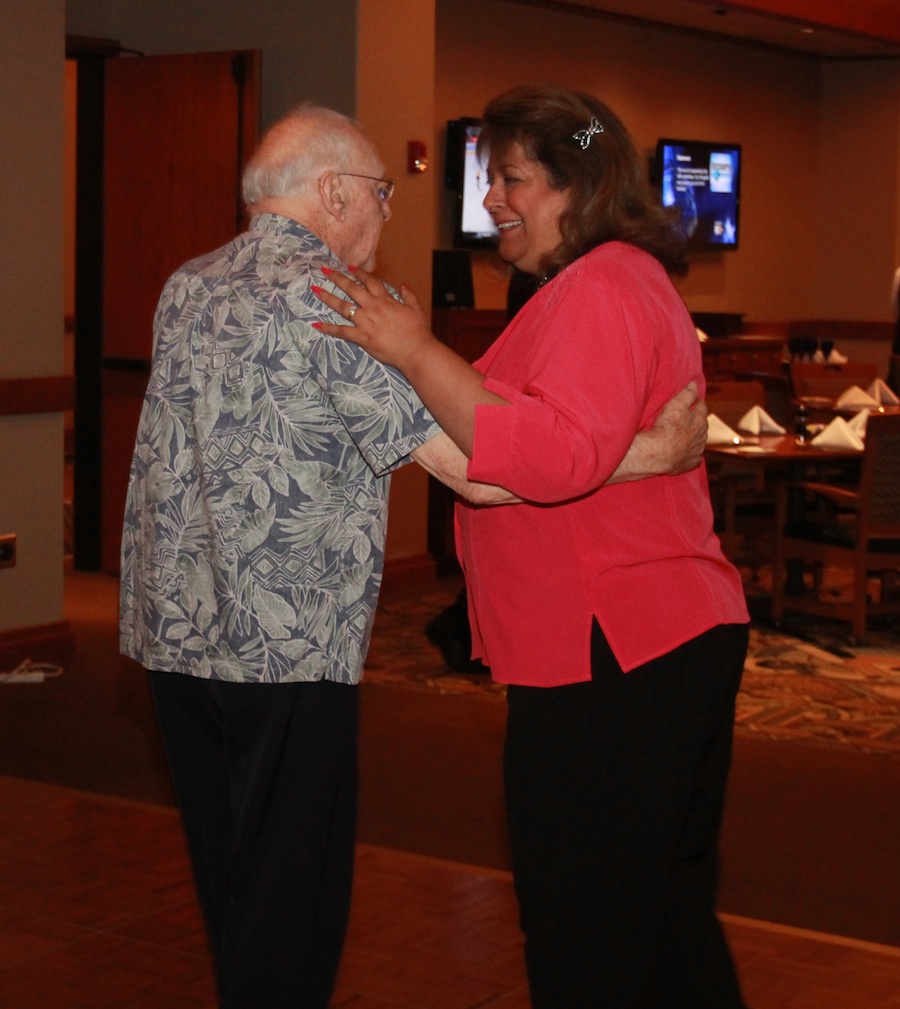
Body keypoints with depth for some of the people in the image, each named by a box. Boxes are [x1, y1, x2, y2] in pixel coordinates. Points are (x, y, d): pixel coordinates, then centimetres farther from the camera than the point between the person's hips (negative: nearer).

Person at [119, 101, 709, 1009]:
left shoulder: (183, 288, 9)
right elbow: (480, 468, -21)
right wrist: (659, 451, -14)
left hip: (173, 633, 8)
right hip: (288, 650, -8)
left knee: (229, 881, 18)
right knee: (291, 898, 3)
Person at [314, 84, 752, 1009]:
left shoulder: (600, 291, -16)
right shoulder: (621, 279, 20)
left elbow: (555, 456, -29)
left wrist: (416, 352, -25)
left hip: (616, 657, -11)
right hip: (663, 643, 11)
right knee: (666, 907, 20)